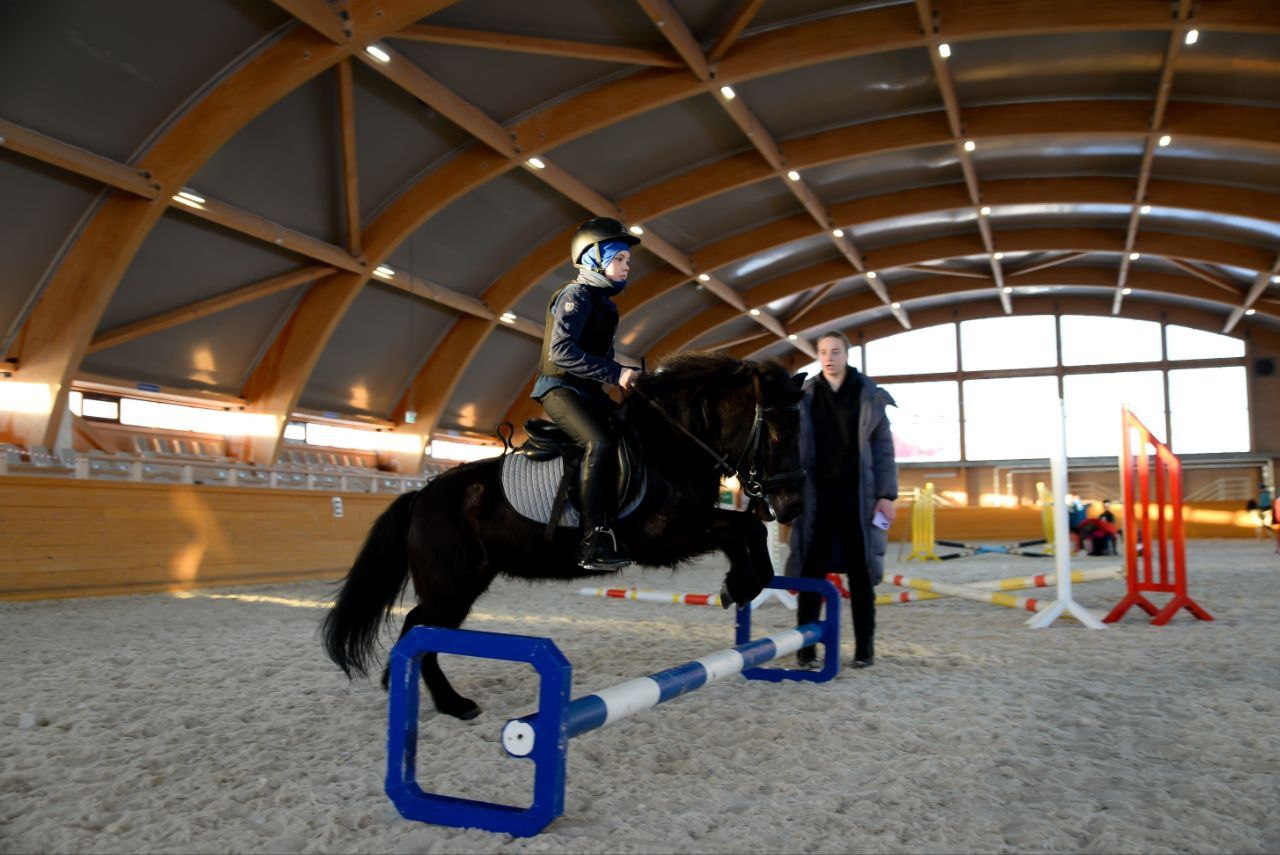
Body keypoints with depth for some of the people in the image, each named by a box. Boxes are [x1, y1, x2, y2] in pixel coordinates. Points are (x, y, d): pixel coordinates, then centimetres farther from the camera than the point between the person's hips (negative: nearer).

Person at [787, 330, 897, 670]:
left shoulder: (869, 395, 2)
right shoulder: (804, 396, 5)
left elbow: (883, 448, 2)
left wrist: (886, 494, -4)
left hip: (857, 495, -1)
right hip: (816, 495, 1)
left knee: (860, 571, 5)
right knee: (811, 571, 2)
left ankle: (865, 648, 15)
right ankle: (806, 647, 10)